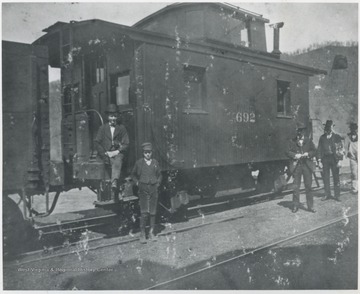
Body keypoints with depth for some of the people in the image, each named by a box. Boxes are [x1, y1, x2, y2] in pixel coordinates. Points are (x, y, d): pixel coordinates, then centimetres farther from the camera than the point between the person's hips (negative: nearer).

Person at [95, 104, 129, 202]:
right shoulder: (102, 128, 14)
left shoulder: (121, 128, 14)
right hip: (106, 153, 1)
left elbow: (126, 144, 8)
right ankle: (115, 196, -16)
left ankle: (114, 185, -56)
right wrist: (104, 153, -7)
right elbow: (97, 142, 8)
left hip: (118, 153, -1)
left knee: (117, 164, -32)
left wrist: (117, 151, -8)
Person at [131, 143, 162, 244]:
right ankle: (142, 234, 2)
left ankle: (151, 233, 17)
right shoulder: (139, 163, 2)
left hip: (154, 189, 3)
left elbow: (159, 175, 19)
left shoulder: (155, 162, 8)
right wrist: (137, 182, 2)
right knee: (144, 212, -8)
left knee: (153, 212, 6)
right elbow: (133, 175, 15)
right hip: (143, 189, -3)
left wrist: (158, 183, 4)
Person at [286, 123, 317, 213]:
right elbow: (289, 152, 4)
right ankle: (295, 205, 9)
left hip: (307, 165, 1)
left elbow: (314, 151, 8)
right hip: (296, 165, -1)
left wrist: (307, 154, -10)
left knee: (308, 186, 3)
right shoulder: (292, 141, 8)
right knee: (296, 187, 0)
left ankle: (310, 206, 11)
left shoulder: (309, 141, 11)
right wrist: (295, 155, -13)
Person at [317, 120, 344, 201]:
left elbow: (341, 149, 1)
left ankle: (337, 195, 11)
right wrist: (319, 161, 2)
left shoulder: (337, 137, 2)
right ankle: (327, 194, 12)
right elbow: (319, 149, 8)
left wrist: (340, 160, -7)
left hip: (334, 159, -2)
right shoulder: (322, 137, 8)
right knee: (325, 177, 2)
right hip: (325, 159, 2)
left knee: (336, 178, 3)